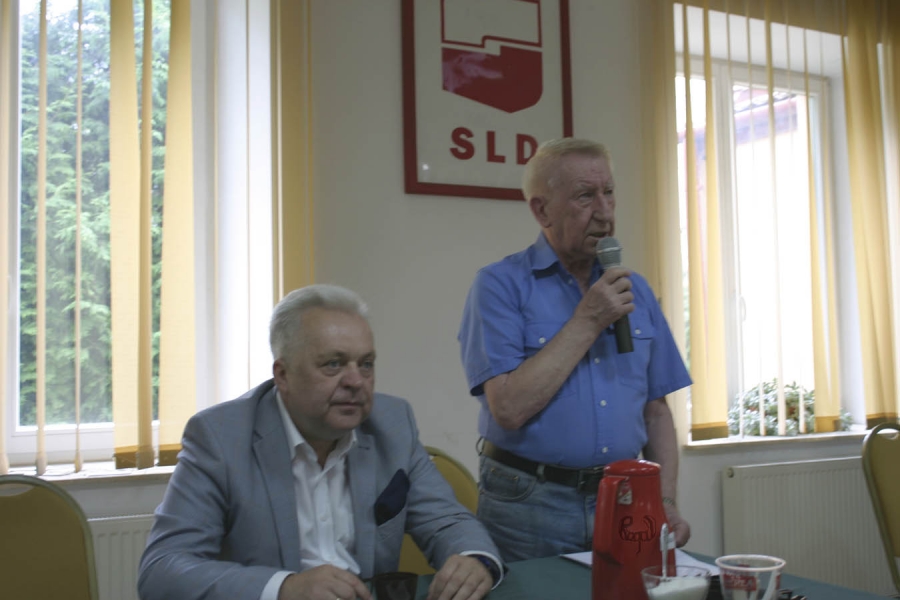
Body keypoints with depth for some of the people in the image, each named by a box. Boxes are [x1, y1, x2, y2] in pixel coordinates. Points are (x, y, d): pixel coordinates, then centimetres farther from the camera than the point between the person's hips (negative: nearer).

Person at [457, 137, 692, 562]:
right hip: (531, 509, -4)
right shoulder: (501, 285, -9)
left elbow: (656, 410, 11)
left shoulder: (633, 289, 7)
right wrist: (588, 321, -17)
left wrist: (666, 502, -1)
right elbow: (509, 409, -20)